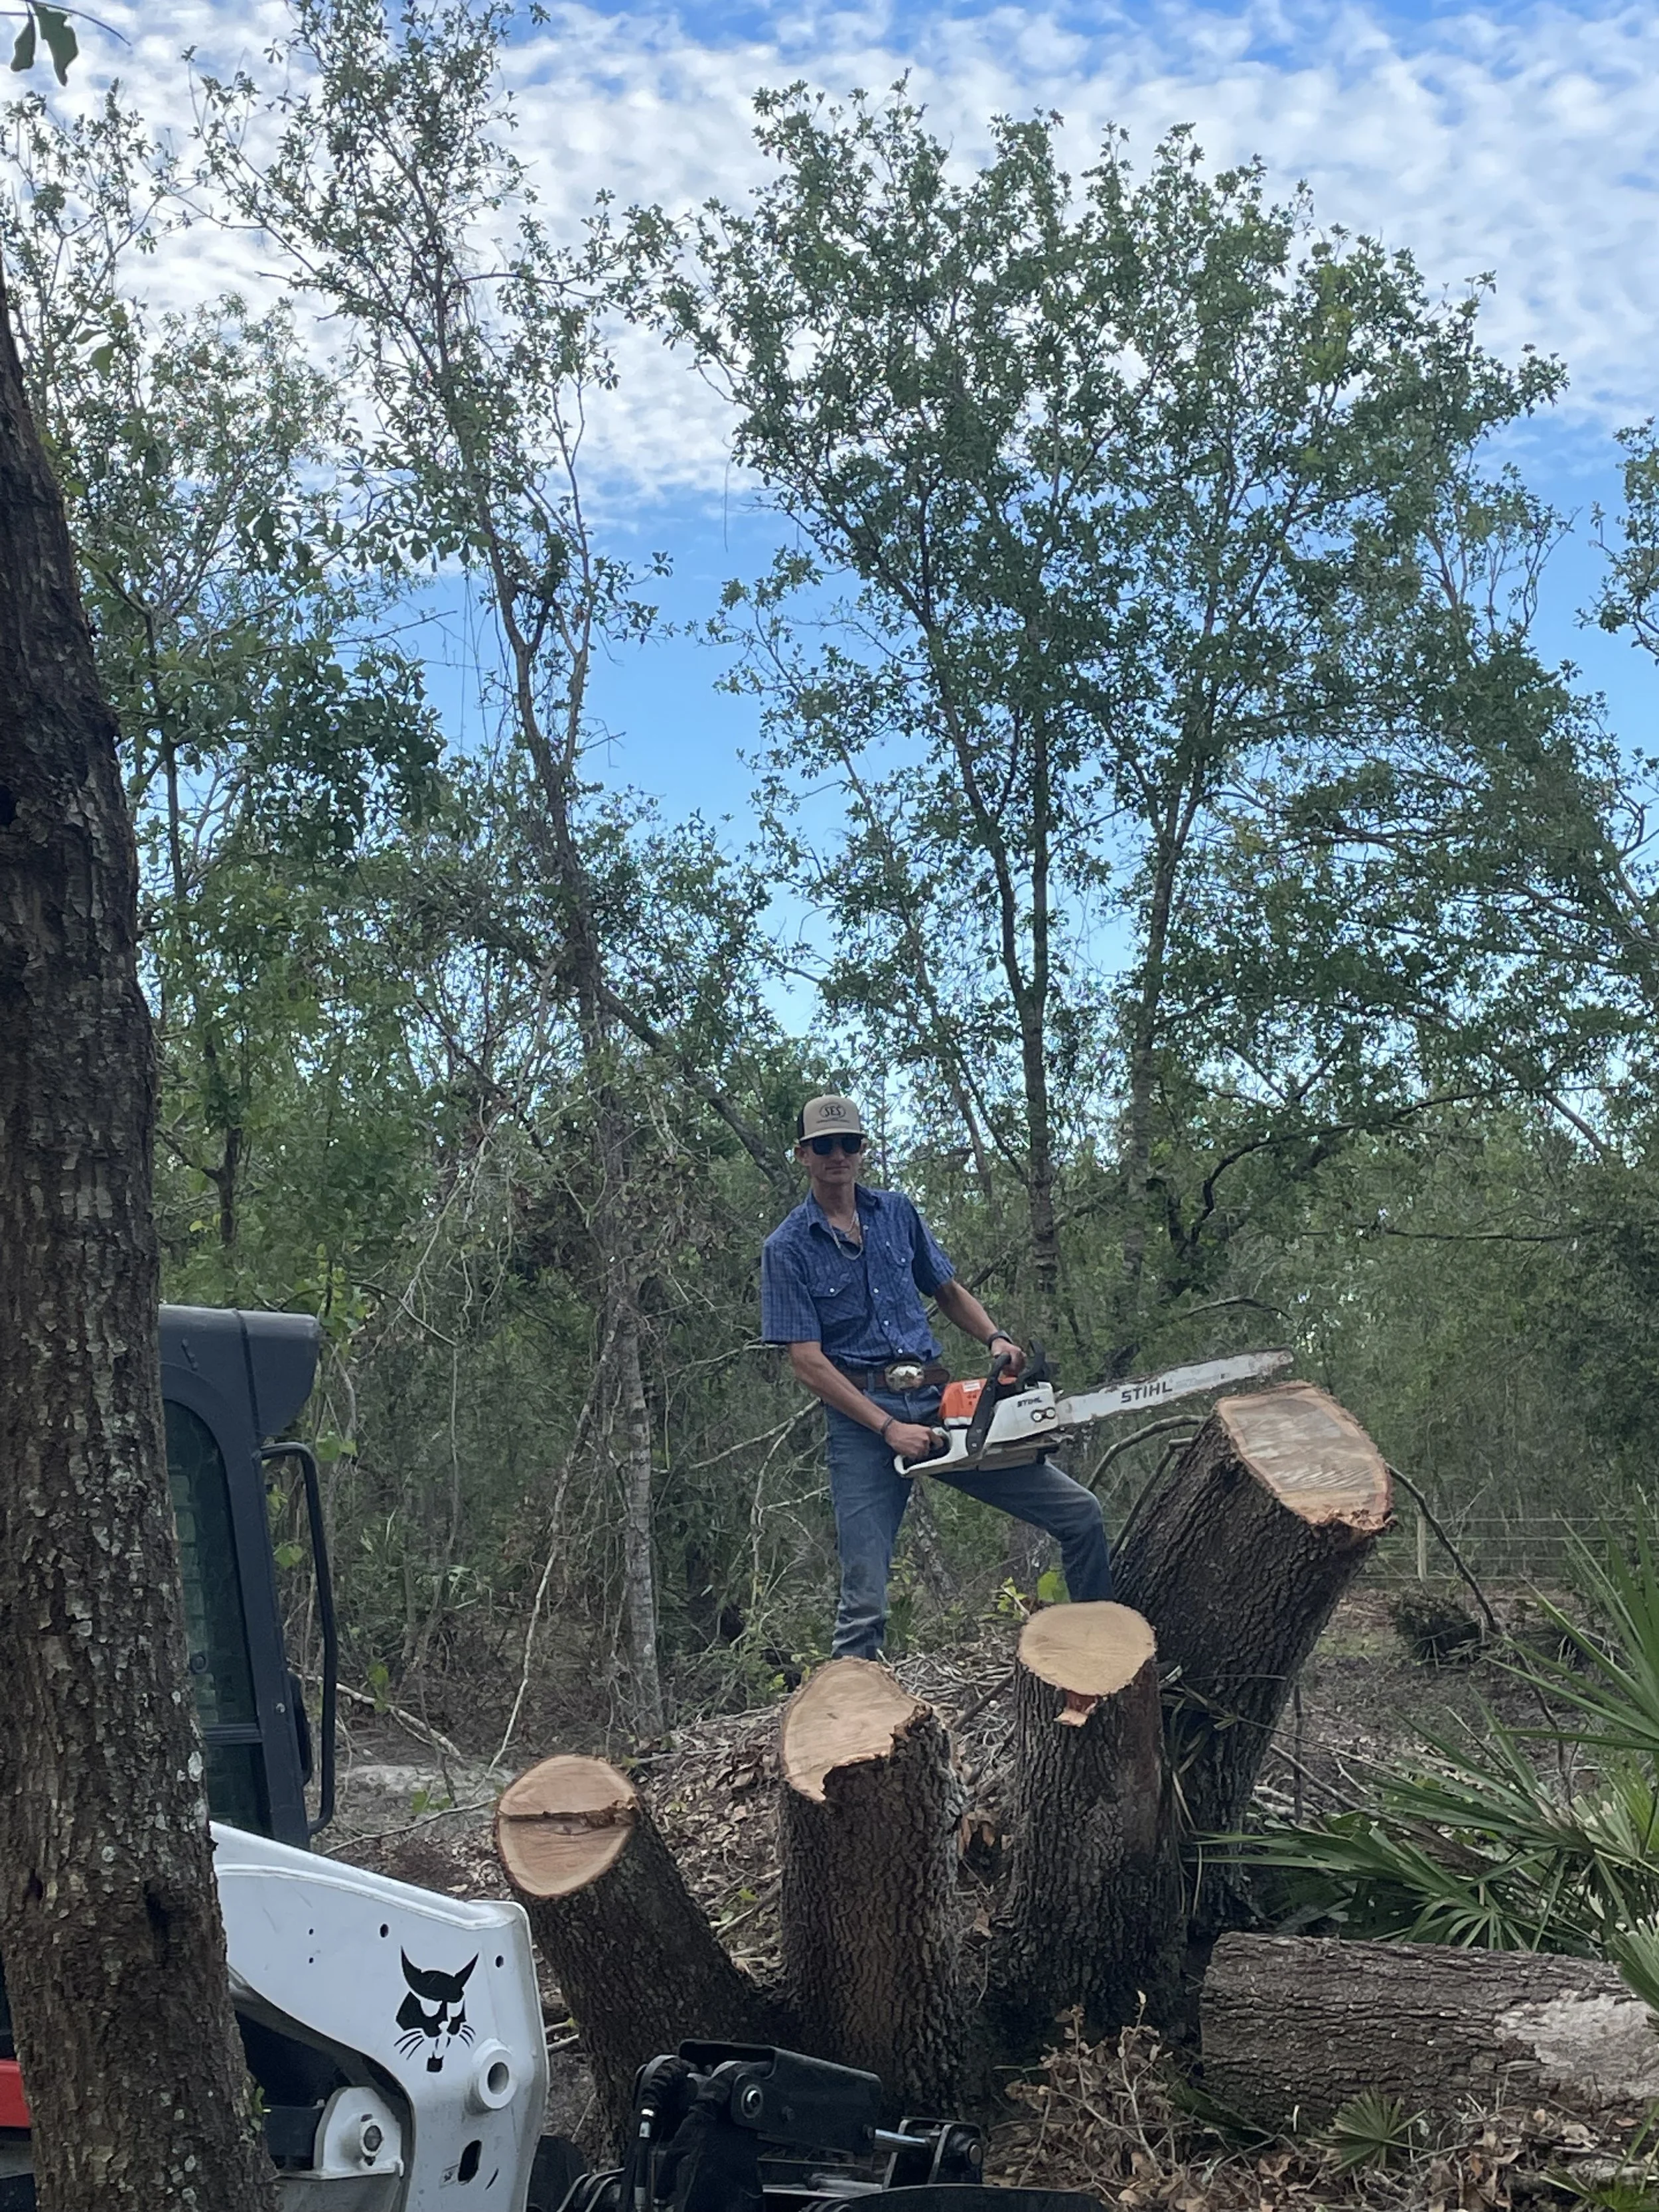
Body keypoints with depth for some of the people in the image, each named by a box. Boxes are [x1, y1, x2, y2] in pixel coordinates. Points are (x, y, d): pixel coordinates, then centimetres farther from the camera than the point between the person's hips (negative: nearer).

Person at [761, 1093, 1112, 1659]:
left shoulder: (897, 1212, 12)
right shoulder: (787, 1249, -2)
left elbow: (948, 1291, 23)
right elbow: (807, 1360, -8)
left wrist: (995, 1338, 1)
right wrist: (889, 1428, -15)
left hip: (937, 1401, 4)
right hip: (860, 1416, -4)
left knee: (1080, 1514, 1)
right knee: (864, 1596, -10)